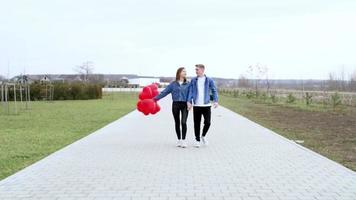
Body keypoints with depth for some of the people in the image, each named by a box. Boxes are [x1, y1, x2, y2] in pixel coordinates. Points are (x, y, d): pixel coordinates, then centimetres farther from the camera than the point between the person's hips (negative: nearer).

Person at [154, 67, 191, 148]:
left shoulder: (188, 84, 5)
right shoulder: (173, 84, 5)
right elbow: (164, 92, 3)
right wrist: (155, 98, -2)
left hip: (184, 105, -1)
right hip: (175, 104, 1)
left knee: (183, 122, -13)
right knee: (177, 123, 8)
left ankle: (183, 140, -5)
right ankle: (179, 140, 19)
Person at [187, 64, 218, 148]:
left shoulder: (209, 80, 4)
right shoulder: (193, 80, 7)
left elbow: (214, 91, 4)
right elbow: (190, 91, 3)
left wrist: (215, 101, -10)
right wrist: (189, 101, -10)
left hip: (206, 105, -1)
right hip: (196, 105, 1)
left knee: (207, 122, -6)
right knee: (197, 123, 4)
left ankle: (203, 136, 20)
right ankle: (197, 140, 18)